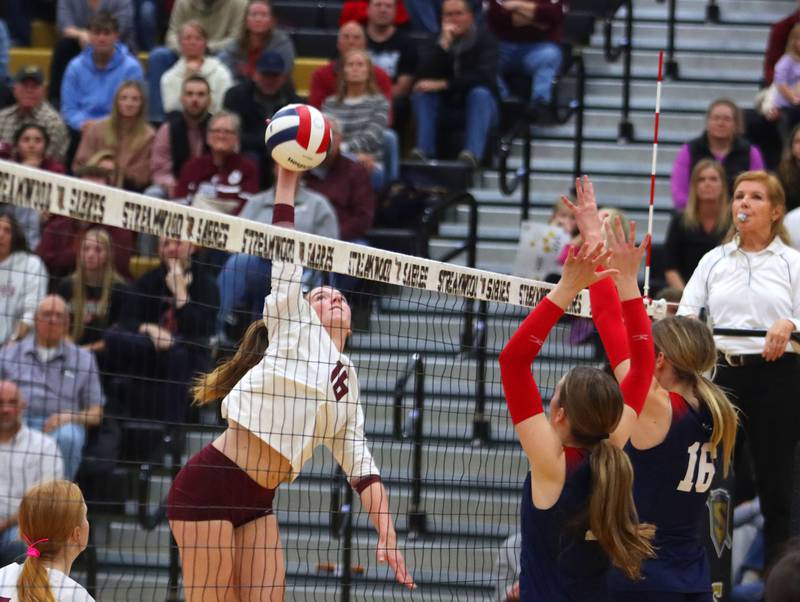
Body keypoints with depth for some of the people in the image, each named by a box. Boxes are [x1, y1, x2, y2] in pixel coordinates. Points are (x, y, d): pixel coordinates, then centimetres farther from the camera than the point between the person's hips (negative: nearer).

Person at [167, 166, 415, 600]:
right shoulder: (296, 330, 3)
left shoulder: (346, 385, 19)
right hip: (209, 485, -7)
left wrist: (387, 534, 8)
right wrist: (287, 176, -8)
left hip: (257, 500, 7)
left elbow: (361, 466, 17)